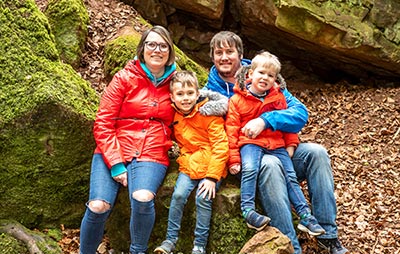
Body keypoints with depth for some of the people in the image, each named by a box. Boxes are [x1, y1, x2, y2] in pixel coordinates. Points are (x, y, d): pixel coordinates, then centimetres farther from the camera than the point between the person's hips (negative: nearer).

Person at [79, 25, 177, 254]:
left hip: (151, 155, 1)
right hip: (114, 152, 0)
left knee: (142, 198, -30)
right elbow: (103, 123, -1)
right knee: (99, 206, -22)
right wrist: (116, 165, -11)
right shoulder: (125, 78, 4)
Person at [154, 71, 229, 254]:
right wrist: (184, 160, 5)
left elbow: (220, 146, -15)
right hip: (188, 165, 4)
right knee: (178, 195, -14)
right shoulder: (174, 116, 3)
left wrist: (212, 177, -18)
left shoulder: (209, 113, -13)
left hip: (212, 165, -4)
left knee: (203, 198, -19)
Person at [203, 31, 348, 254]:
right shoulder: (210, 91, 2)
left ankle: (328, 234, -16)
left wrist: (266, 120, -26)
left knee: (316, 152, -22)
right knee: (270, 164, -36)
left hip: (280, 151, 3)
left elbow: (301, 112, -8)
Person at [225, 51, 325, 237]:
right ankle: (248, 210, -30)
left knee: (290, 177, -1)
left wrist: (291, 144, 7)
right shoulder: (237, 100, -1)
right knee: (250, 169, -32)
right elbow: (232, 130, -4)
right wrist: (234, 159, -9)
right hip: (250, 142, -4)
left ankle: (305, 216, 4)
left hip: (277, 144, 4)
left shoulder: (278, 97, 12)